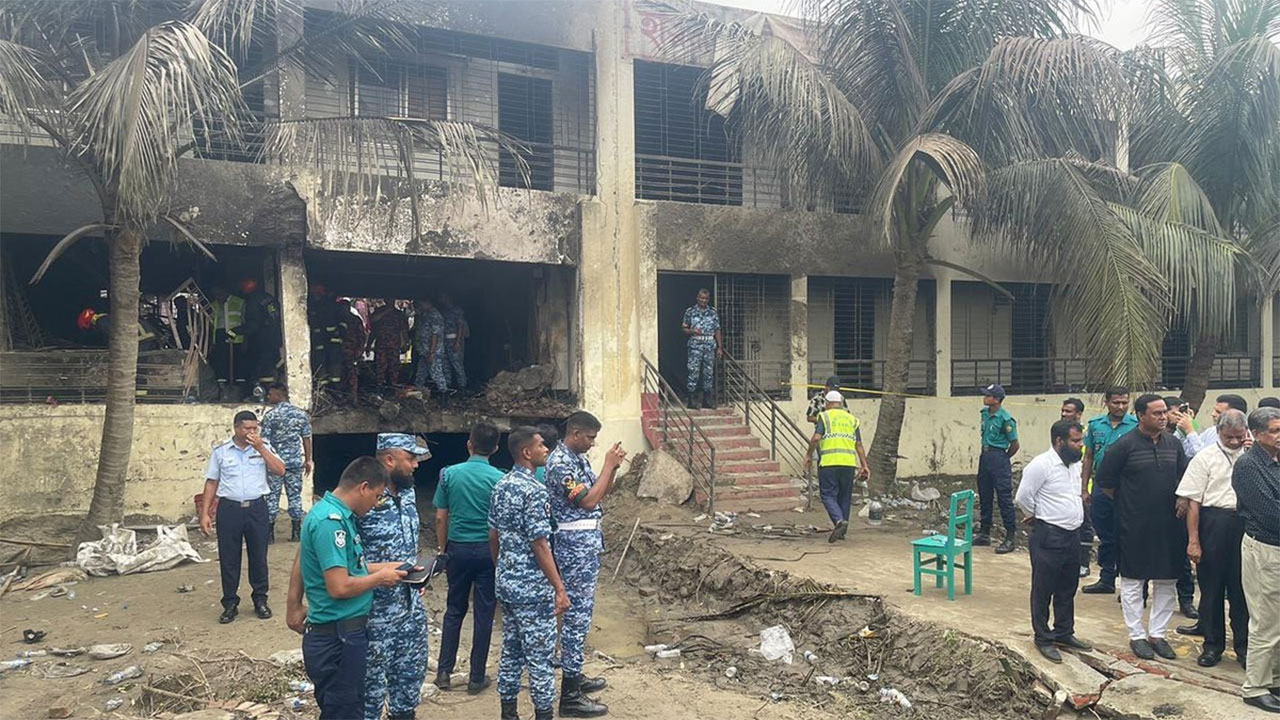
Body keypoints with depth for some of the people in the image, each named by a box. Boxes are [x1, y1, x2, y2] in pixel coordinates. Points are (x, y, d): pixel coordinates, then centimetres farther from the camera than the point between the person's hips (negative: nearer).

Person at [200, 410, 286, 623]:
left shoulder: (264, 447, 4)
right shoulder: (220, 451, 4)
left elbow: (280, 470, -7)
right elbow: (211, 483, 6)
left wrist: (260, 448, -13)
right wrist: (205, 513, 1)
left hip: (257, 508, 0)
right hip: (229, 508, 0)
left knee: (258, 556, 7)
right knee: (228, 558, 5)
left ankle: (260, 600, 21)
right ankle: (230, 603, 18)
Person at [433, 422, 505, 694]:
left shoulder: (449, 474, -4)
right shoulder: (499, 478, -9)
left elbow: (441, 518, -1)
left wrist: (443, 549, 12)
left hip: (458, 548, 2)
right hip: (488, 550, -2)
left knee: (454, 610, 16)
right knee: (484, 613, 7)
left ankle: (444, 672, 19)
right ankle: (477, 677, 13)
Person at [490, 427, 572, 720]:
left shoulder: (501, 486, 7)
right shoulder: (534, 491, -19)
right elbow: (539, 545, -21)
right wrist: (560, 588, -17)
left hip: (506, 583, 9)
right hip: (533, 587, -9)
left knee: (511, 650, 16)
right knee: (540, 656, 2)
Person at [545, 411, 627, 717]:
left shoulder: (579, 458, 12)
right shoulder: (559, 463, -19)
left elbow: (600, 495, 16)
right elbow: (588, 501, -23)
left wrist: (613, 468, 1)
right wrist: (608, 465, -16)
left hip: (587, 541, 10)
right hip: (575, 544, -10)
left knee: (581, 611, 17)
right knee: (576, 614, -7)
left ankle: (574, 676, 30)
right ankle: (570, 696, -1)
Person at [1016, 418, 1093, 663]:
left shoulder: (1075, 464, 8)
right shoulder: (1041, 465, -18)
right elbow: (1023, 497, -15)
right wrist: (1039, 515, 1)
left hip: (1072, 535, 8)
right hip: (1049, 537, -8)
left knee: (1067, 589, 18)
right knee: (1043, 590, 4)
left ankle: (1064, 633, 33)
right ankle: (1043, 639, 14)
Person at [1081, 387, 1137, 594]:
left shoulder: (1136, 426, -5)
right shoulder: (1095, 425, 6)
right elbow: (1088, 458, 11)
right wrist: (1084, 489, 8)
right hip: (1101, 487, 4)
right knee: (1105, 536, 13)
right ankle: (1106, 580, 24)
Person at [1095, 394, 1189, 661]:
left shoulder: (1174, 444, 5)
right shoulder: (1125, 445, -10)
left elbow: (1185, 478, 16)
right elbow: (1105, 481, -3)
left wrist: (1179, 502, 4)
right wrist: (1126, 501, 2)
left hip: (1169, 525, 5)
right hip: (1134, 526, -5)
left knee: (1166, 581, 11)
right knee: (1133, 581, 4)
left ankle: (1157, 634, 23)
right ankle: (1136, 636, 15)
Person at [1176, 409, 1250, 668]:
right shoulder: (1205, 458, -1)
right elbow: (1192, 501, -3)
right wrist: (1193, 540, -7)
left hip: (1244, 525, 1)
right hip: (1213, 523, -1)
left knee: (1241, 588, 9)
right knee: (1211, 587, 8)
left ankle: (1243, 645, 24)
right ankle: (1212, 644, 21)